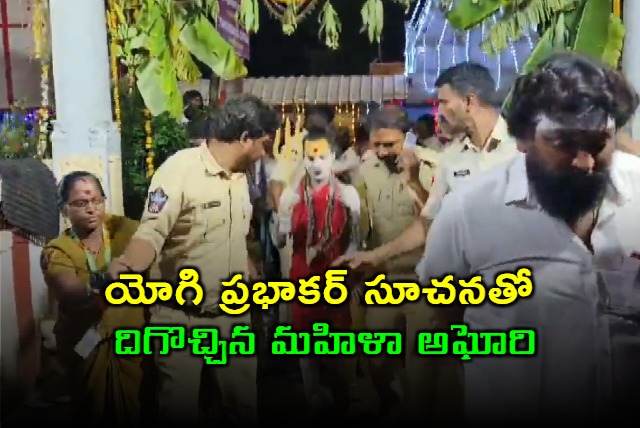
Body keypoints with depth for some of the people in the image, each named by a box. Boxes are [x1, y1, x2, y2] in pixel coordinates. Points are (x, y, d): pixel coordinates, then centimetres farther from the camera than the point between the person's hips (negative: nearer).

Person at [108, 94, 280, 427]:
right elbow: (152, 232, -24)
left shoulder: (240, 176, 8)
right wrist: (130, 264, -44)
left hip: (234, 315, 7)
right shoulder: (180, 169, -15)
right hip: (182, 318, -6)